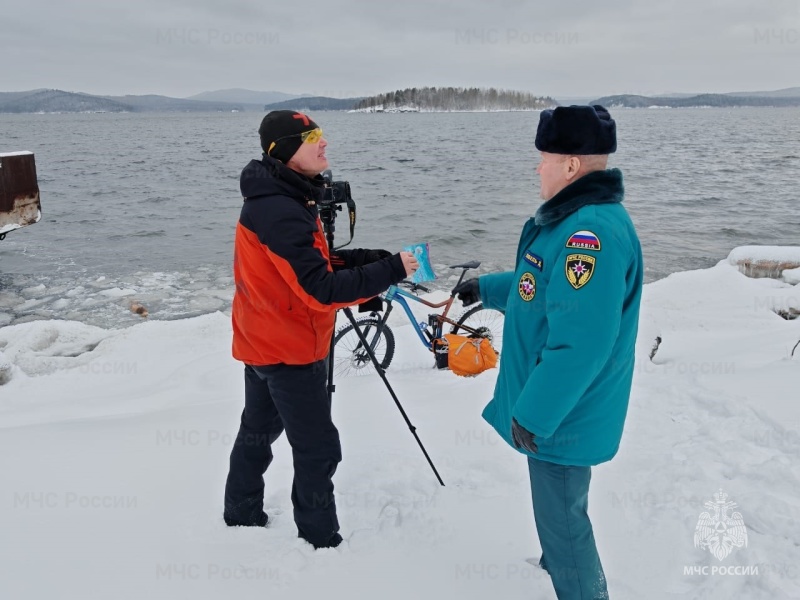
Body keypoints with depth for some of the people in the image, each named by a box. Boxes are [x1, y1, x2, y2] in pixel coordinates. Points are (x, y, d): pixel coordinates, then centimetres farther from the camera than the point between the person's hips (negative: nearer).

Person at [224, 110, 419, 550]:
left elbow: (312, 264, 11)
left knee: (258, 430, 21)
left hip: (265, 343, 10)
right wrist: (390, 270, -26)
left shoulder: (280, 200, 6)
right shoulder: (280, 211, -25)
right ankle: (321, 542, 10)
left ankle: (241, 519, 36)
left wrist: (367, 260, -2)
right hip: (288, 349, -10)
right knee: (318, 449, -1)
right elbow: (322, 290, -29)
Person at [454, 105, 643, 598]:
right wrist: (486, 288, 26)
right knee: (560, 510, 29)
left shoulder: (591, 232, -29)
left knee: (561, 519, 7)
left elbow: (579, 346, -32)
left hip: (561, 417, -10)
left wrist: (532, 415, -24)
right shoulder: (579, 219, 5)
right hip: (556, 408, 10)